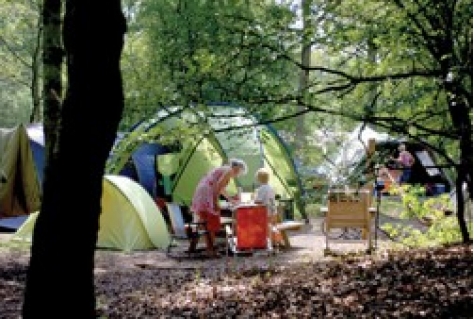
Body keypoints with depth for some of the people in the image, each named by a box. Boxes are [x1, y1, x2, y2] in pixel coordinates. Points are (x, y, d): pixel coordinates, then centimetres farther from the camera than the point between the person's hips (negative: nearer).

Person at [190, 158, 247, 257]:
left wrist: (230, 199, 53)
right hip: (208, 196, -9)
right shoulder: (229, 170, -2)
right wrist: (216, 202, -20)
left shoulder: (222, 169, 27)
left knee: (207, 223, 14)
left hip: (201, 194, 9)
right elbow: (218, 185, -17)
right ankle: (211, 249, -3)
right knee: (212, 224, -4)